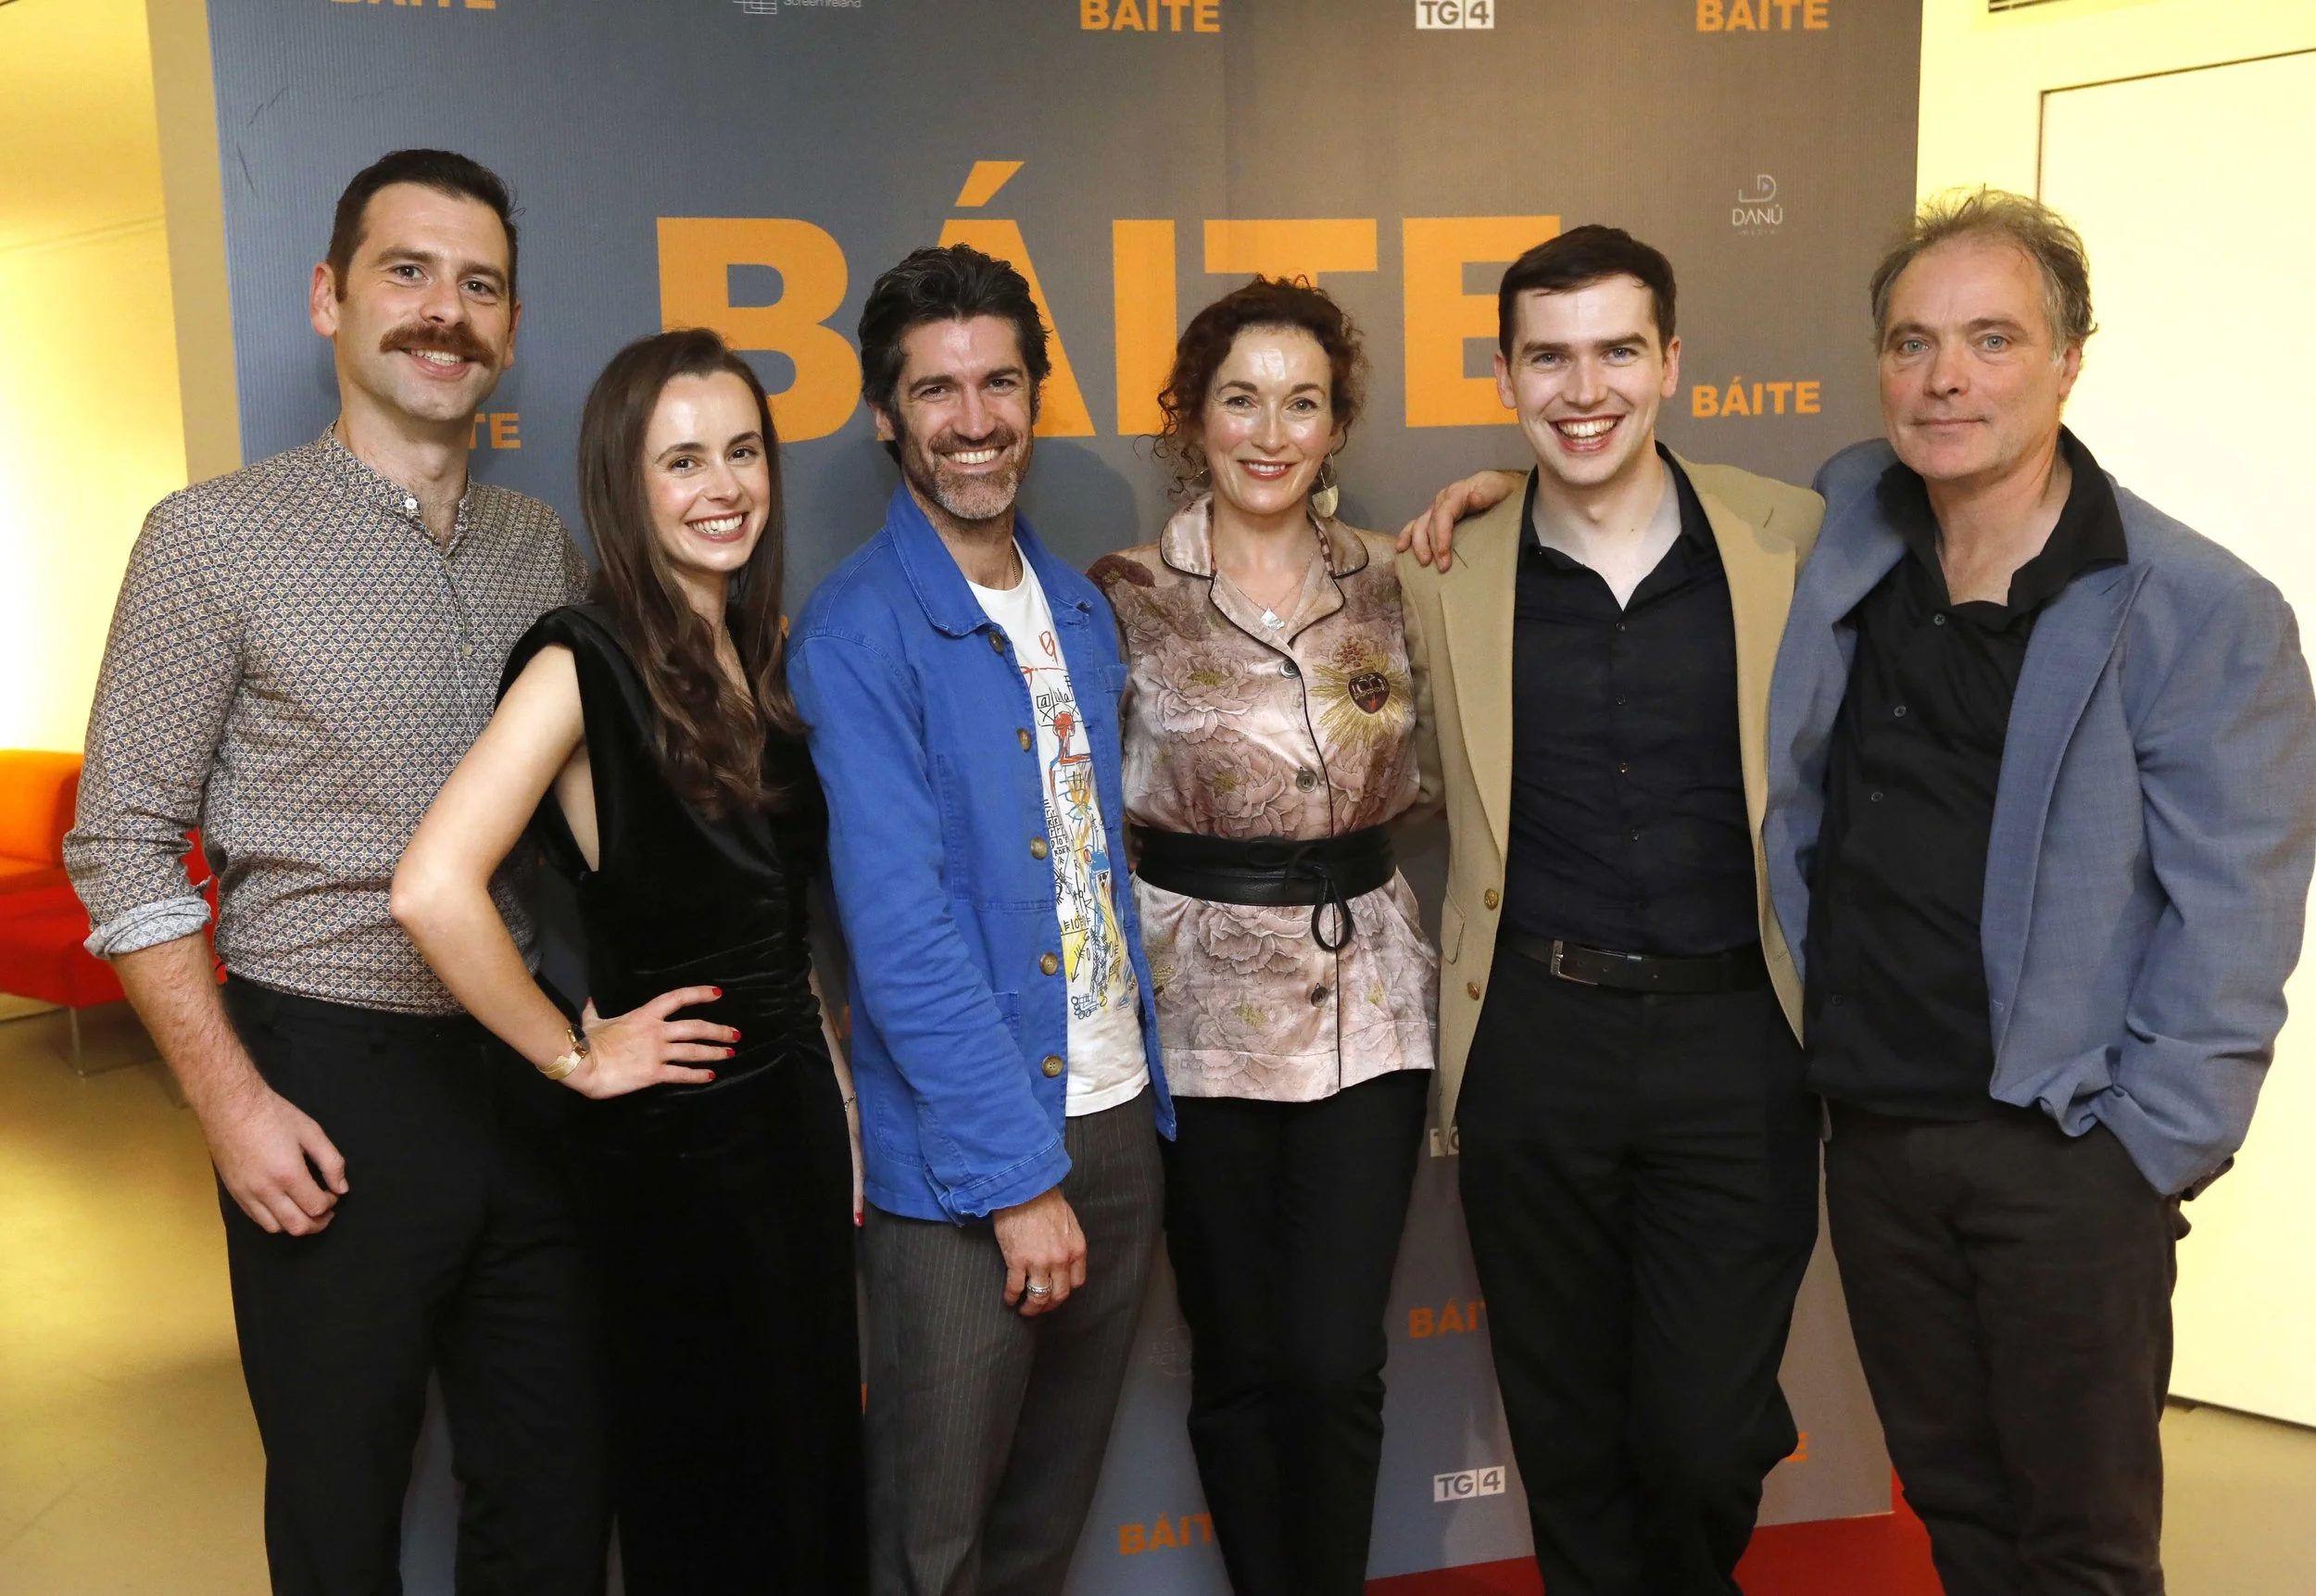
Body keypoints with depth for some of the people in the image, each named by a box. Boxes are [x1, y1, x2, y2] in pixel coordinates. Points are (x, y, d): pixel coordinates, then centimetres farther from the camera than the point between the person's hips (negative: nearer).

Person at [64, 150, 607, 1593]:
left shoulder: (549, 551, 9)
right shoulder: (219, 536, -5)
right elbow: (126, 845, -6)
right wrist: (232, 1101, -12)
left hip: (533, 1080, 4)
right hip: (331, 1092, -4)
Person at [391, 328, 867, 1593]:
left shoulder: (765, 654, 7)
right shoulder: (586, 661, -16)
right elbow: (432, 890, -29)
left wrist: (826, 1066, 9)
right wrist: (575, 1055, -18)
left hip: (795, 1096, 7)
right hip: (674, 1124, -7)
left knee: (814, 1457, 20)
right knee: (704, 1493, 11)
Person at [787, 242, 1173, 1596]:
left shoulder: (1084, 610, 10)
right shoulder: (859, 630, -12)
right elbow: (900, 933, -17)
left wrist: (1146, 1090, 11)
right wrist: (1019, 1175, -17)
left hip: (1121, 1123, 6)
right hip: (963, 1158, -6)